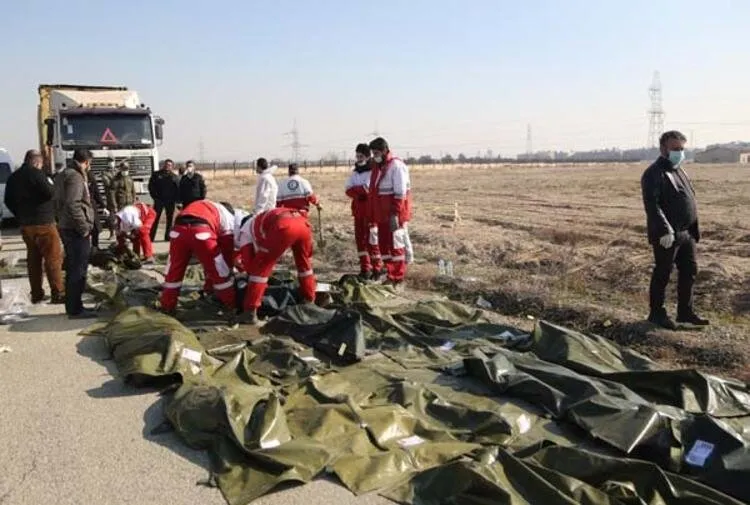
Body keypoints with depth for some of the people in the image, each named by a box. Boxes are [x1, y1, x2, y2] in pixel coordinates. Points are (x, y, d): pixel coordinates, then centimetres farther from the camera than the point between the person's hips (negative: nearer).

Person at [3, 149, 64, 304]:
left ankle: (36, 294, 15)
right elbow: (49, 193, -21)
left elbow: (8, 201, 17)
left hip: (26, 225, 8)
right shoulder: (36, 173, -12)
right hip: (43, 224, -8)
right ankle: (57, 294, -6)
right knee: (53, 258, -4)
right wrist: (50, 184, 0)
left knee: (33, 259, 13)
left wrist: (21, 216, 21)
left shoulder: (13, 177, 13)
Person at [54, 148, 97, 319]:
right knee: (78, 270, -5)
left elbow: (58, 202, 21)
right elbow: (73, 205, -26)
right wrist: (84, 228, -19)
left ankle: (72, 306, 23)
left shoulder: (64, 175, 17)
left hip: (66, 227, 10)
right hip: (76, 230, -10)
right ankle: (75, 309, 0)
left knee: (72, 268, 16)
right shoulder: (76, 177, -15)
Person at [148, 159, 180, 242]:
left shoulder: (174, 177, 8)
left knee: (170, 218, 6)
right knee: (155, 218, -2)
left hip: (171, 201, 1)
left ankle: (167, 236, 14)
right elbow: (151, 186, 4)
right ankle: (151, 237, -1)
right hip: (159, 200, -1)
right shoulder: (156, 174, 6)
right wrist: (154, 196, -7)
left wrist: (176, 199, -8)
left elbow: (178, 189, 2)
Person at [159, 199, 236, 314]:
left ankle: (167, 307, 28)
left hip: (178, 229, 4)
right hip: (201, 231, -4)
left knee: (173, 272, 21)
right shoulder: (228, 218, 29)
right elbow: (227, 251, 25)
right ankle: (233, 307, 22)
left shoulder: (204, 206, 43)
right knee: (221, 274, 13)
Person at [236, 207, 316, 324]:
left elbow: (248, 262, 22)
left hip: (284, 227, -6)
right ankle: (310, 301, 41)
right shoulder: (263, 219, 46)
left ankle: (250, 312, 8)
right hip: (303, 223, 7)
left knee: (260, 268, 8)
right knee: (304, 264, 30)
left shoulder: (245, 231, 26)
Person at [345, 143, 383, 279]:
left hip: (371, 209, -7)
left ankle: (377, 268, 2)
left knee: (371, 238, -7)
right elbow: (348, 190, 4)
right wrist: (362, 190, -13)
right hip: (358, 209, 7)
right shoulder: (355, 172, 14)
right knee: (360, 238, 7)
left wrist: (355, 190, -7)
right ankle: (365, 268, 15)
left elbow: (369, 188, -18)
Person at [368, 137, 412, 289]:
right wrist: (372, 214, 15)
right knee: (383, 245, 12)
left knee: (396, 245, -3)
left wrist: (395, 214, -23)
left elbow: (400, 193, -18)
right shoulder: (377, 166, 13)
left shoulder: (396, 165, -13)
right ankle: (390, 277, 23)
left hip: (394, 214, -8)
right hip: (381, 215, 8)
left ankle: (399, 281, 4)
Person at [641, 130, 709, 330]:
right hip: (667, 235, -9)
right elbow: (652, 205, -24)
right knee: (662, 274, 1)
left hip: (686, 234, 9)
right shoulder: (654, 174, -14)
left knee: (689, 272, 15)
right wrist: (665, 230, -30)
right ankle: (656, 313, 14)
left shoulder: (679, 170, 16)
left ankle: (685, 312, 27)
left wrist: (694, 229, 18)